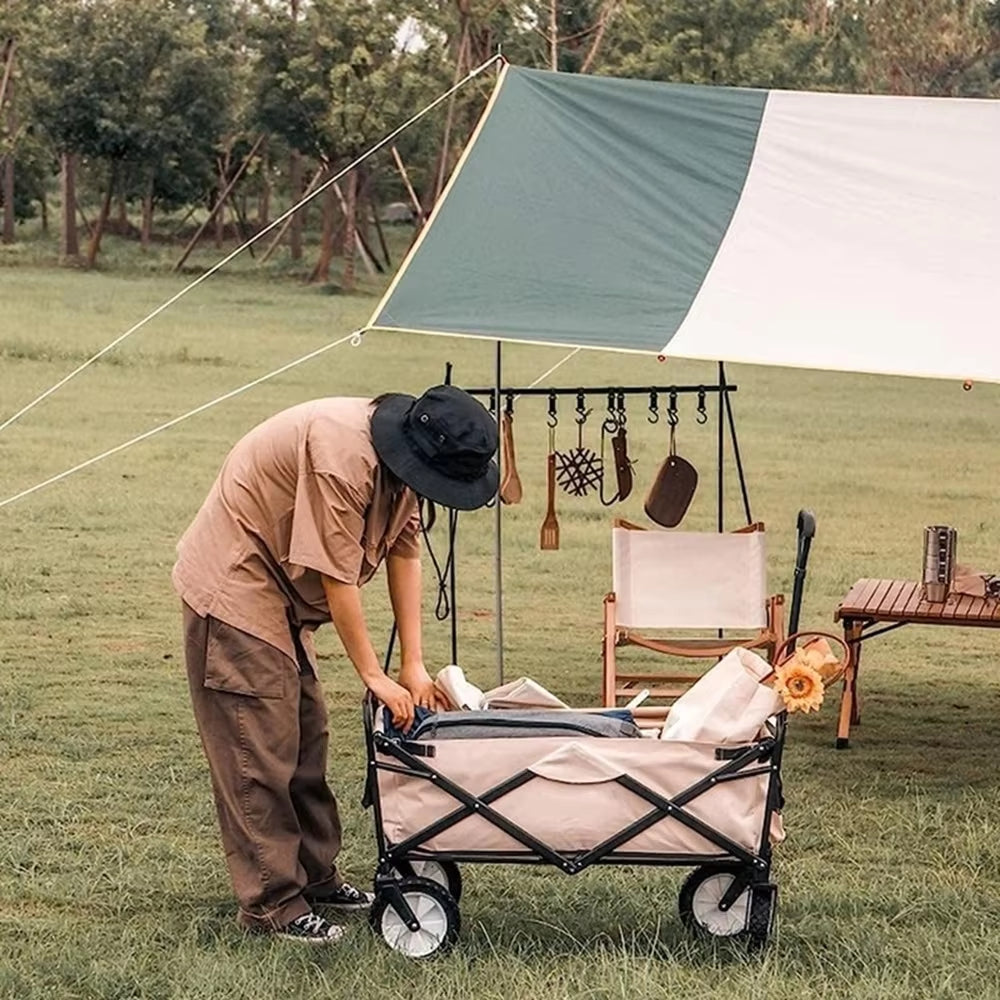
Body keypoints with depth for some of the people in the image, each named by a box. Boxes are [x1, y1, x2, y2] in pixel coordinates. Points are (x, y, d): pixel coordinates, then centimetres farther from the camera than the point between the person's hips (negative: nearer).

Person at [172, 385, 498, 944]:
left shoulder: (403, 458, -2)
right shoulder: (342, 456, -31)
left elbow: (405, 550, 0)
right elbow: (336, 575, -27)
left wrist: (415, 665, -4)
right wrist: (375, 676, -21)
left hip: (281, 597, 10)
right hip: (234, 589, -10)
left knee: (306, 742, 15)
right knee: (259, 755, -10)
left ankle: (316, 877, 25)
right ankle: (272, 907, -8)